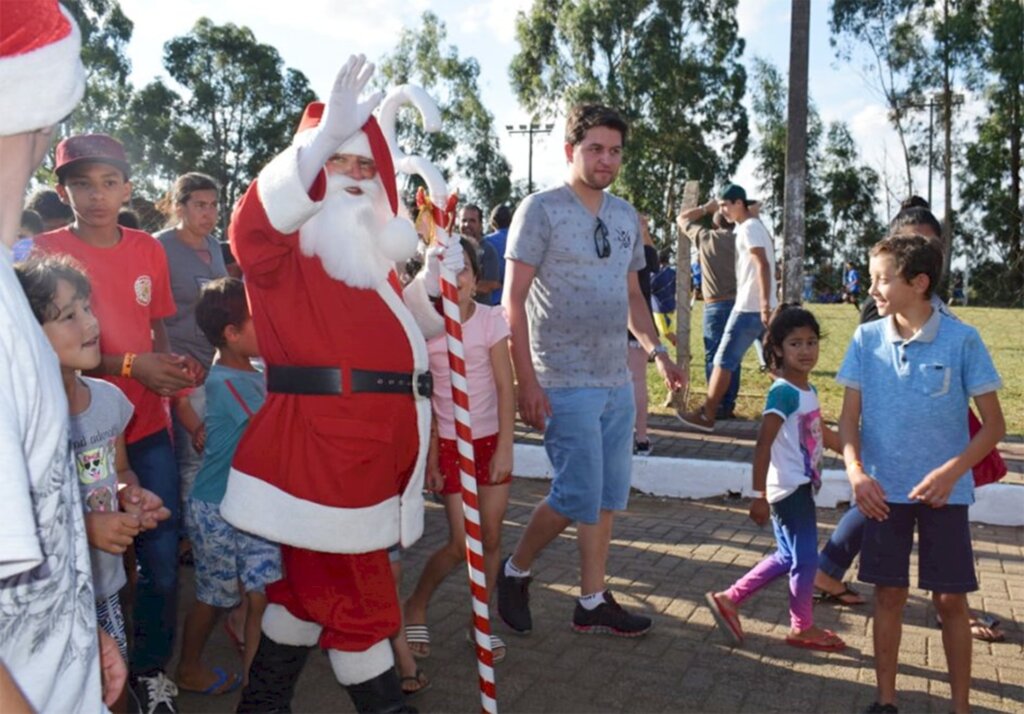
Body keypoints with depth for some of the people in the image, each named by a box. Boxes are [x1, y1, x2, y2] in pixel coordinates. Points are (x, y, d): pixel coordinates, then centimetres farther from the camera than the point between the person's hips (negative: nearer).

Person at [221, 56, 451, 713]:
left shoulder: (374, 252, 18)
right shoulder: (285, 249, -7)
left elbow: (404, 331, 26)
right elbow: (252, 222, -32)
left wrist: (432, 279, 9)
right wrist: (325, 136, -39)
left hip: (371, 447, 9)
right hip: (319, 445, -9)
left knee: (313, 582, 20)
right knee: (352, 591, 0)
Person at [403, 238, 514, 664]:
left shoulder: (491, 320, -8)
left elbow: (505, 388, -7)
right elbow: (424, 398, -5)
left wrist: (505, 447, -12)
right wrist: (431, 456, -6)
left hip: (491, 439, 1)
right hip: (448, 442, -1)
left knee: (491, 536, 5)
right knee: (460, 544, -3)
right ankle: (415, 608, 22)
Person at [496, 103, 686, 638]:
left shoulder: (626, 216, 12)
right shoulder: (541, 210, -7)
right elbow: (513, 302, -10)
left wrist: (657, 351, 7)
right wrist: (527, 382, -16)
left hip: (617, 382, 7)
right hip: (566, 384, -7)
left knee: (609, 497, 11)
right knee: (579, 496, -7)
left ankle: (592, 603, 25)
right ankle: (515, 571, 18)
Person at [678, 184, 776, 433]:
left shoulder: (749, 228, -10)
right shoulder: (756, 226, 19)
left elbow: (763, 266, -20)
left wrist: (764, 305, -26)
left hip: (750, 308, -10)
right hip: (762, 307, 10)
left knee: (724, 360, -3)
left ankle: (706, 415, 2)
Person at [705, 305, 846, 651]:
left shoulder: (808, 390, 8)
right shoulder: (783, 392, -20)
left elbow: (823, 434, 23)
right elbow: (763, 445, -23)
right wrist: (759, 496, -23)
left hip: (801, 487, 9)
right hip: (790, 489, -9)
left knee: (788, 557, 18)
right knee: (806, 558, 5)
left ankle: (728, 599, 25)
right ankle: (802, 627, 25)